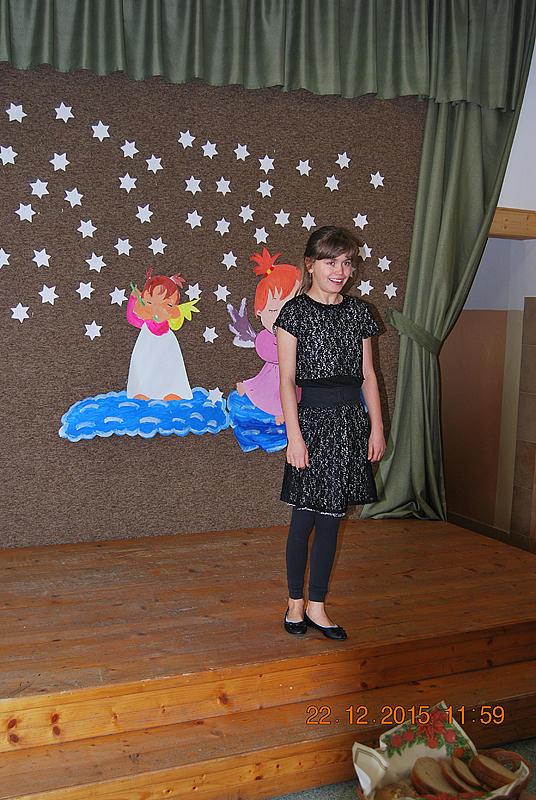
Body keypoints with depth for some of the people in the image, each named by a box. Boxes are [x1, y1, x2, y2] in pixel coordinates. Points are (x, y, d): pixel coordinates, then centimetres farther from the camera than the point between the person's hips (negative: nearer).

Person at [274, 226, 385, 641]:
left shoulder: (358, 312, 10)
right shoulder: (296, 311, -3)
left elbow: (368, 375, 12)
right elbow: (287, 378, -6)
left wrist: (377, 427, 7)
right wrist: (294, 434, -12)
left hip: (351, 421, 4)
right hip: (312, 418, -4)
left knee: (332, 516, 8)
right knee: (305, 516, 2)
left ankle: (317, 606, 19)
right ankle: (296, 603, 20)